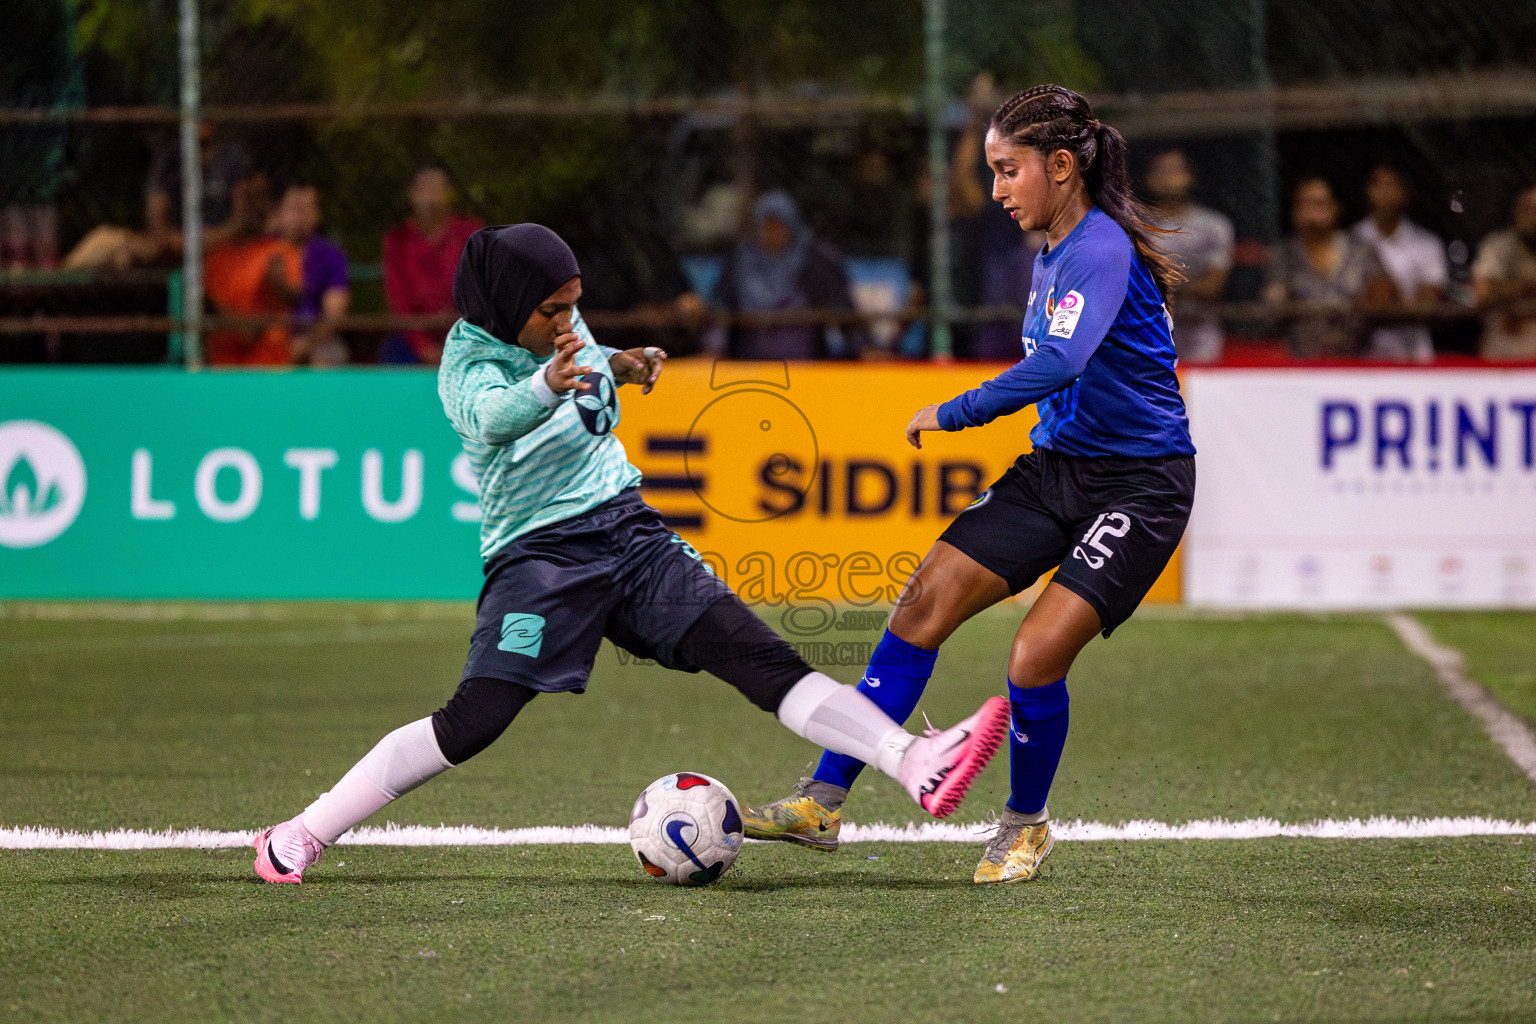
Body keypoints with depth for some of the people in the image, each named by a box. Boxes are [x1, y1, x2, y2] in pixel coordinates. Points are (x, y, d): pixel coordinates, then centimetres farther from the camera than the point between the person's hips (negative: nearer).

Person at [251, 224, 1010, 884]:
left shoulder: (564, 327, 6)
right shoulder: (469, 357, -14)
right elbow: (490, 414, -40)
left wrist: (618, 364, 11)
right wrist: (549, 386, -60)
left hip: (628, 530, 6)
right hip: (540, 553, -6)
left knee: (759, 658, -8)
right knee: (473, 721, -17)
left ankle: (917, 764, -20)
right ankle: (303, 835, -7)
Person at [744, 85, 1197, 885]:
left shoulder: (1102, 250, -20)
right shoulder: (1052, 250, 9)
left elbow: (1057, 362, -36)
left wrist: (952, 414, -28)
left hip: (1139, 485, -9)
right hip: (1057, 466, 9)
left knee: (1036, 655, -19)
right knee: (927, 600, -3)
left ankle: (1026, 822, 9)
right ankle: (824, 801, -1)